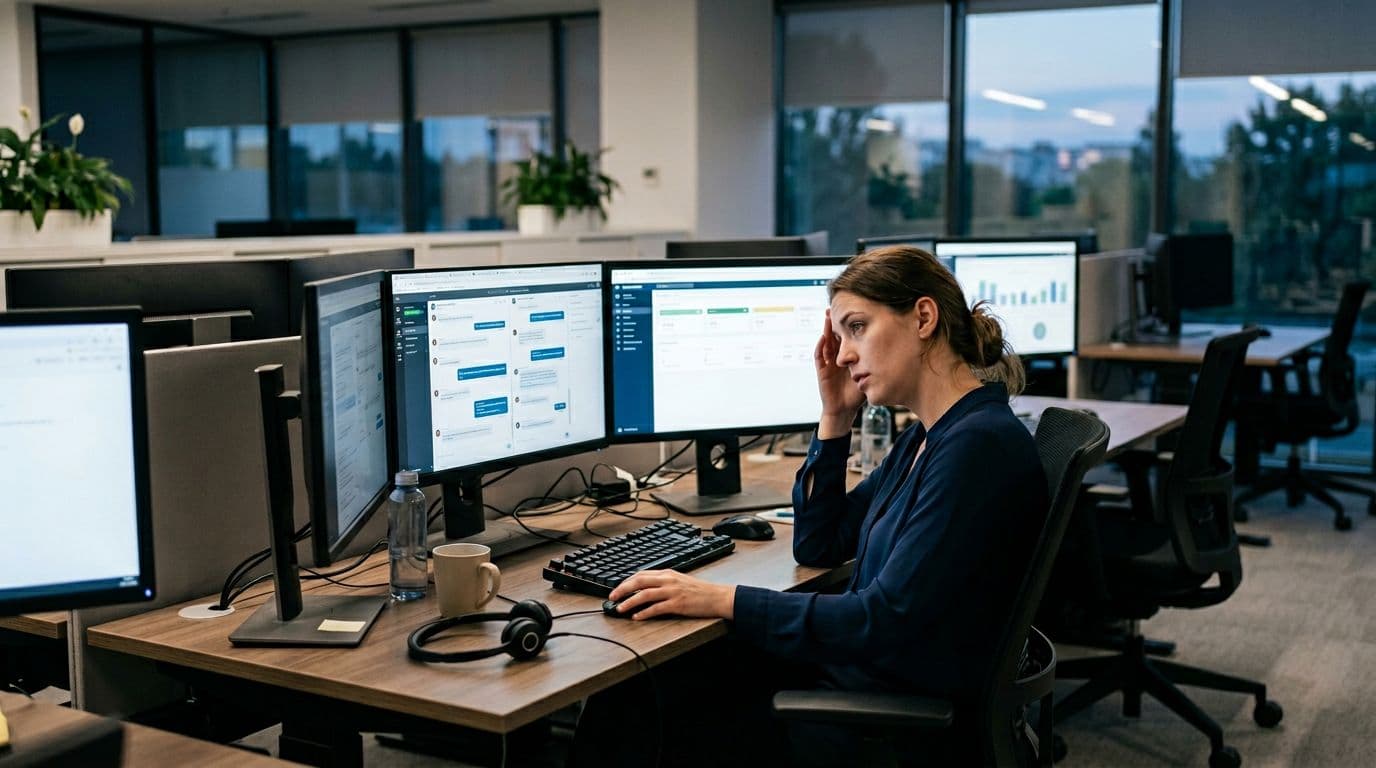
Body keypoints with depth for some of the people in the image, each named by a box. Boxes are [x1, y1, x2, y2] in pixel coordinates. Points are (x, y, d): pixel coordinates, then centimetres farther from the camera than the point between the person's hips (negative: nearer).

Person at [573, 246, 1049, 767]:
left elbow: (884, 622, -25)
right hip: (854, 667, 9)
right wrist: (835, 416, 5)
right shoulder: (927, 436, 9)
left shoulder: (979, 445, -21)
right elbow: (817, 546, 15)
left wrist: (724, 601, -22)